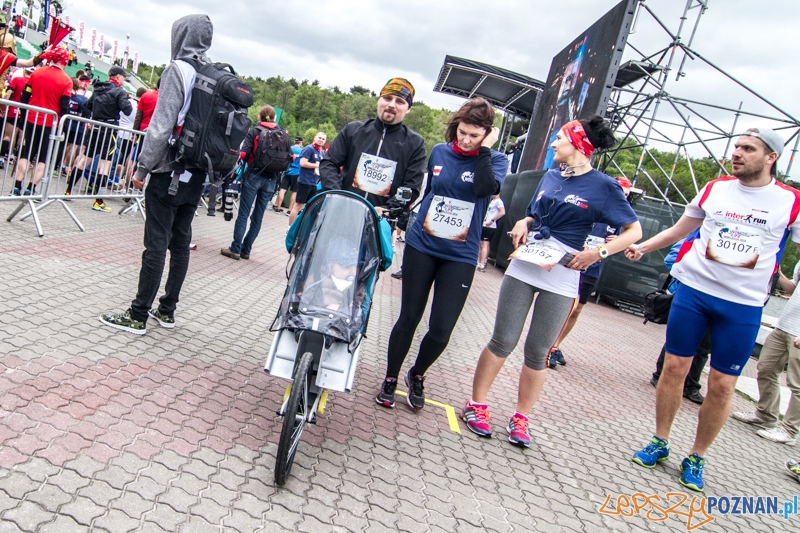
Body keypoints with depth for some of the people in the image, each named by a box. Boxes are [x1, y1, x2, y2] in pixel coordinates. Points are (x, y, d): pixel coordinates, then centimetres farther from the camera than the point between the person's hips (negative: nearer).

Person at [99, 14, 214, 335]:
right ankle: (167, 310, 20)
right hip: (197, 176, 7)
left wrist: (143, 167, -8)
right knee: (180, 242, 11)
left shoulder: (178, 70, -9)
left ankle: (137, 316, 4)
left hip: (169, 172, -6)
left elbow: (162, 125, -15)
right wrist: (209, 170, 14)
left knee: (156, 244, -3)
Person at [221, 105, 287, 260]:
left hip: (254, 176, -3)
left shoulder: (254, 131, 0)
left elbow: (245, 154, -10)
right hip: (271, 179, 3)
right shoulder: (283, 133, 7)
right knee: (258, 216, 8)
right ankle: (245, 250, 12)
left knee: (243, 214, 1)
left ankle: (235, 249, 0)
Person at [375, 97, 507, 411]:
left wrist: (484, 150, -17)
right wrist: (406, 220, 21)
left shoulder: (495, 161, -3)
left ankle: (417, 375, 26)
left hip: (460, 256, -2)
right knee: (409, 317, 5)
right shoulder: (439, 152, 5)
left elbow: (485, 189, -24)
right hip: (421, 246, 2)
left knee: (441, 330, -3)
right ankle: (390, 378, 24)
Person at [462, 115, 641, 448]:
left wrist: (598, 252, -16)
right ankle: (477, 405, 14)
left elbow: (634, 230, -3)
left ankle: (520, 418, 18)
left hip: (561, 278, -3)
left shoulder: (604, 187, -4)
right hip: (524, 265, 4)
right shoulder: (550, 176, 12)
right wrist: (522, 225, 3)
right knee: (503, 341, 2)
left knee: (537, 353, 5)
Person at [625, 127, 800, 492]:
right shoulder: (715, 189, 6)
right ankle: (660, 442, 22)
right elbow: (679, 229, 17)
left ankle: (696, 458, 20)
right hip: (694, 289, 2)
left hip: (743, 305, -1)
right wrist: (642, 247, 7)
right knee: (675, 367, 4)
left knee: (722, 384, 3)